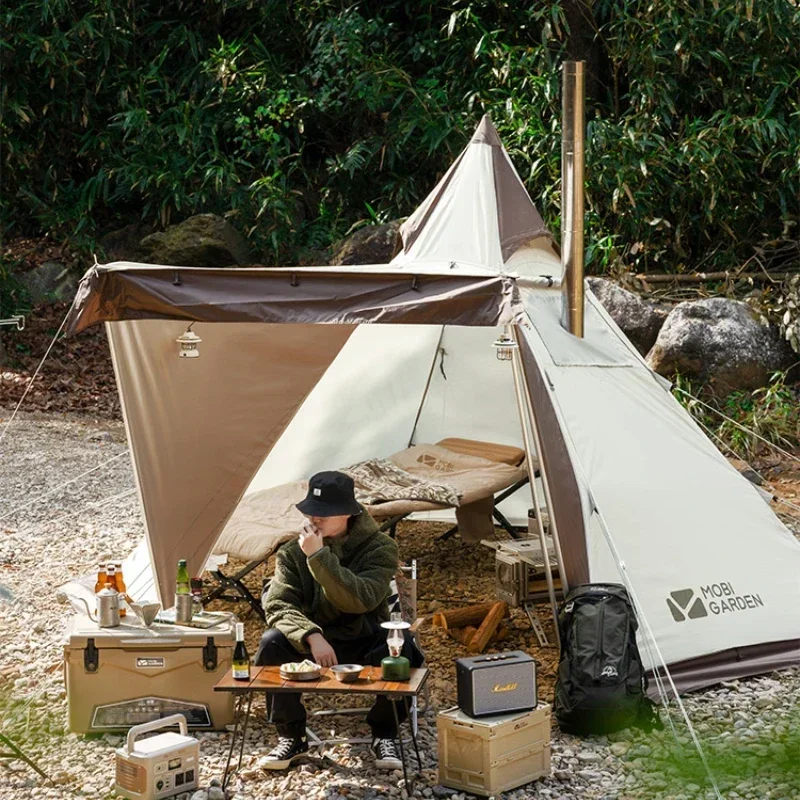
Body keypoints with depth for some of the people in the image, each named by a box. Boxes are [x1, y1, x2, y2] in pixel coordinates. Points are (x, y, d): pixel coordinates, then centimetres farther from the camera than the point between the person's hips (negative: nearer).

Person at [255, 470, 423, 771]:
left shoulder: (379, 548, -11)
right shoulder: (293, 552, -3)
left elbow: (361, 601, -27)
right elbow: (277, 604, -14)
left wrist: (319, 556, -31)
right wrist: (312, 637, -31)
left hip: (366, 643, -2)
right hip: (313, 644, 2)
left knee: (401, 647, -33)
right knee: (272, 643, -27)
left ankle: (384, 735, -11)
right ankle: (291, 736, -10)